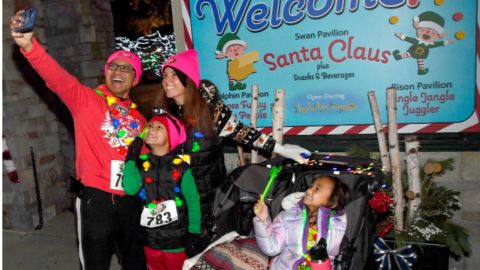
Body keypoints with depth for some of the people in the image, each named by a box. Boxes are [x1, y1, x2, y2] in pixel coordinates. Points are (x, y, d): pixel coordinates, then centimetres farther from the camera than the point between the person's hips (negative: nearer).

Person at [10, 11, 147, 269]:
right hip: (96, 198, -4)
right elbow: (57, 77, -21)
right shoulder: (86, 100, -2)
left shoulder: (138, 117, 11)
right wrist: (29, 46, -38)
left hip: (130, 200, 5)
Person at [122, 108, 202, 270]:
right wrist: (131, 158, -16)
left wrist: (194, 234, -6)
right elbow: (130, 189, -19)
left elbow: (193, 200, -5)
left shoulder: (180, 167, -10)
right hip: (150, 239, 3)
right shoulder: (140, 163, -3)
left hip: (176, 239, -3)